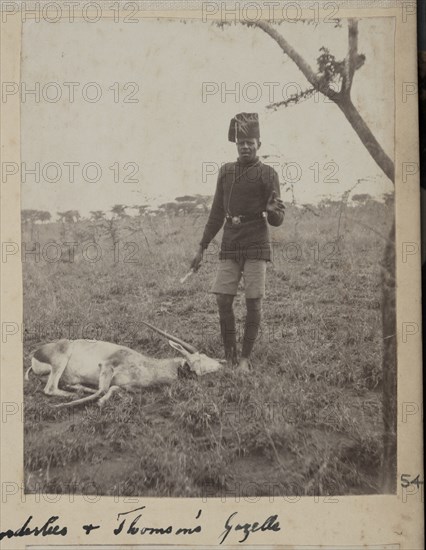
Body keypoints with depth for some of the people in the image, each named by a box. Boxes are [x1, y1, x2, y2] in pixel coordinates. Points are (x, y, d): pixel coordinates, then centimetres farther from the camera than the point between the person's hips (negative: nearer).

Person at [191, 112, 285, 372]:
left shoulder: (267, 174, 0)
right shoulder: (226, 171, 13)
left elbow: (278, 220, -3)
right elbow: (217, 213, 18)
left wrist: (273, 211, -27)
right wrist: (202, 248, 16)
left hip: (256, 246, -4)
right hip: (229, 245, 4)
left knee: (254, 303, -2)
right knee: (223, 300, -1)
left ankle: (246, 358, 9)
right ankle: (229, 355, 13)